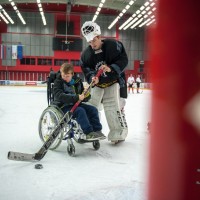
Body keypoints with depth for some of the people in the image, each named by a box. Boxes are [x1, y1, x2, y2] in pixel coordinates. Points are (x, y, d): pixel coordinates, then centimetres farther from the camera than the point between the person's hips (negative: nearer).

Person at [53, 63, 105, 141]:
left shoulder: (77, 81, 7)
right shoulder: (58, 82, -7)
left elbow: (85, 98, 13)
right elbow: (60, 96, -26)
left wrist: (86, 96, -13)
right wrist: (76, 98, -34)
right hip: (63, 106, -6)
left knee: (93, 109, -9)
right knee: (80, 111, -29)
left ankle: (97, 131, -4)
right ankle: (88, 133, -28)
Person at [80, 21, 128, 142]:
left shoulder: (113, 45, -17)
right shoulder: (86, 54, -4)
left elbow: (123, 60, -16)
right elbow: (86, 69, -5)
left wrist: (111, 68, -31)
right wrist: (92, 77, -26)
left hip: (114, 81, -4)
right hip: (97, 83, 5)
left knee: (113, 107, -12)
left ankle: (120, 132, 2)